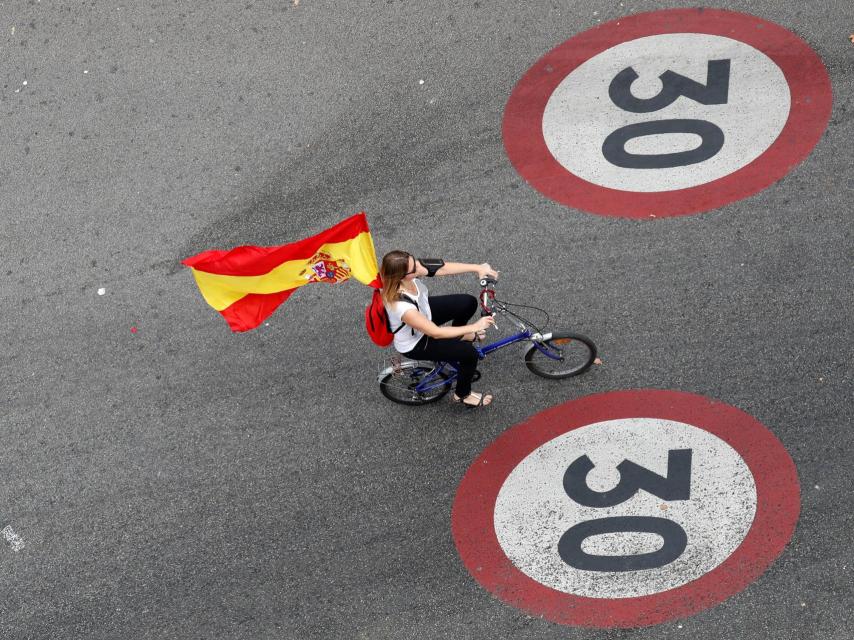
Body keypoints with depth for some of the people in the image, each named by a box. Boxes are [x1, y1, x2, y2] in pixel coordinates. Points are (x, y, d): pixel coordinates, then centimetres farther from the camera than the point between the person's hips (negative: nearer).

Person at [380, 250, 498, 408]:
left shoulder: (411, 267, -28)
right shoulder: (401, 306, -44)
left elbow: (444, 268, -17)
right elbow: (435, 333, -33)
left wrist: (477, 268, -26)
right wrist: (475, 327, -27)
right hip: (414, 343, -7)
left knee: (468, 303, 1)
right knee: (469, 354, -10)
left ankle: (458, 335, 35)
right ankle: (462, 394, 21)